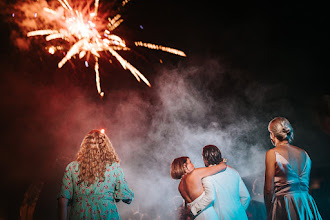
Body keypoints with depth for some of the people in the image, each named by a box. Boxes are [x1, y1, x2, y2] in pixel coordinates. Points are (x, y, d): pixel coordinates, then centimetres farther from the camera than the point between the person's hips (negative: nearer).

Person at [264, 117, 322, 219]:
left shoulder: (272, 153, -8)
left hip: (285, 206, -5)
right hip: (307, 206, 6)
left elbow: (269, 189, -7)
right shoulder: (304, 153, 9)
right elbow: (306, 184, 16)